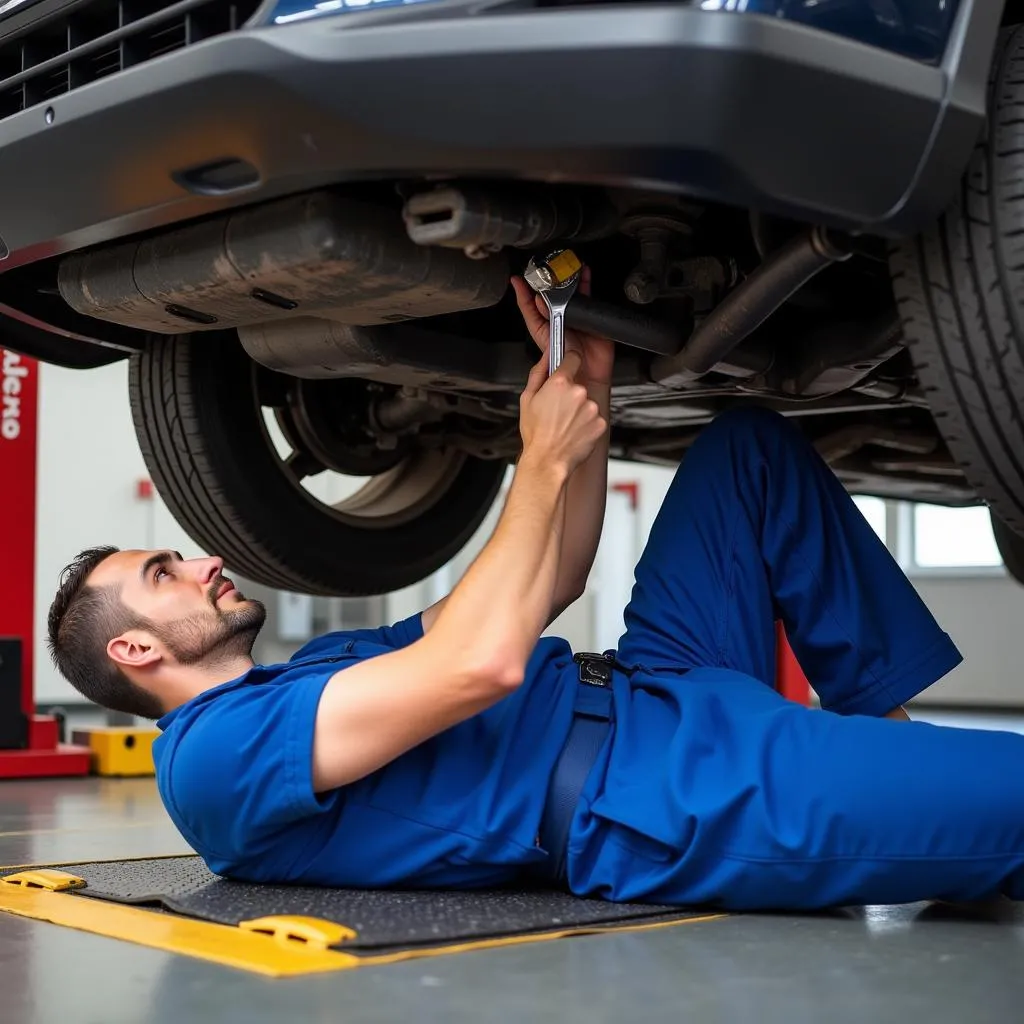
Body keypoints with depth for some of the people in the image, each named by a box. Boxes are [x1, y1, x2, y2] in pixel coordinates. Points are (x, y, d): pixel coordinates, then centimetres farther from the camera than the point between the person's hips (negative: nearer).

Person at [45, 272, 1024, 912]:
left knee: (751, 444, 16)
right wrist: (543, 463, -8)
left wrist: (588, 391, 10)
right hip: (663, 800, -11)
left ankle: (893, 736, 10)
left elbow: (541, 590, 21)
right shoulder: (213, 755, -8)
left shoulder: (322, 670, 24)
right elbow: (484, 661, -22)